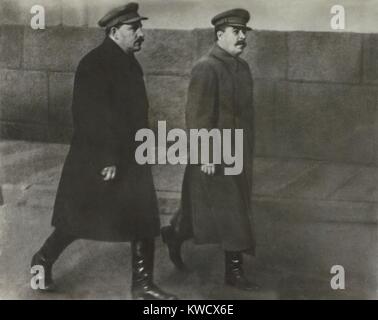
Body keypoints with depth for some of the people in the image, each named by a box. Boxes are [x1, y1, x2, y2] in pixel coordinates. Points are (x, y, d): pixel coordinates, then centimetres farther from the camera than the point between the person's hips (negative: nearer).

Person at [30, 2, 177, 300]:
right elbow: (93, 116, -22)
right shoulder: (94, 64, -17)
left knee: (143, 222, 7)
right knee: (77, 220, 4)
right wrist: (107, 160, -24)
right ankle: (43, 261, 26)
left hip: (130, 158, 9)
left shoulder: (130, 63, 10)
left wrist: (139, 153, 16)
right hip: (97, 160, -8)